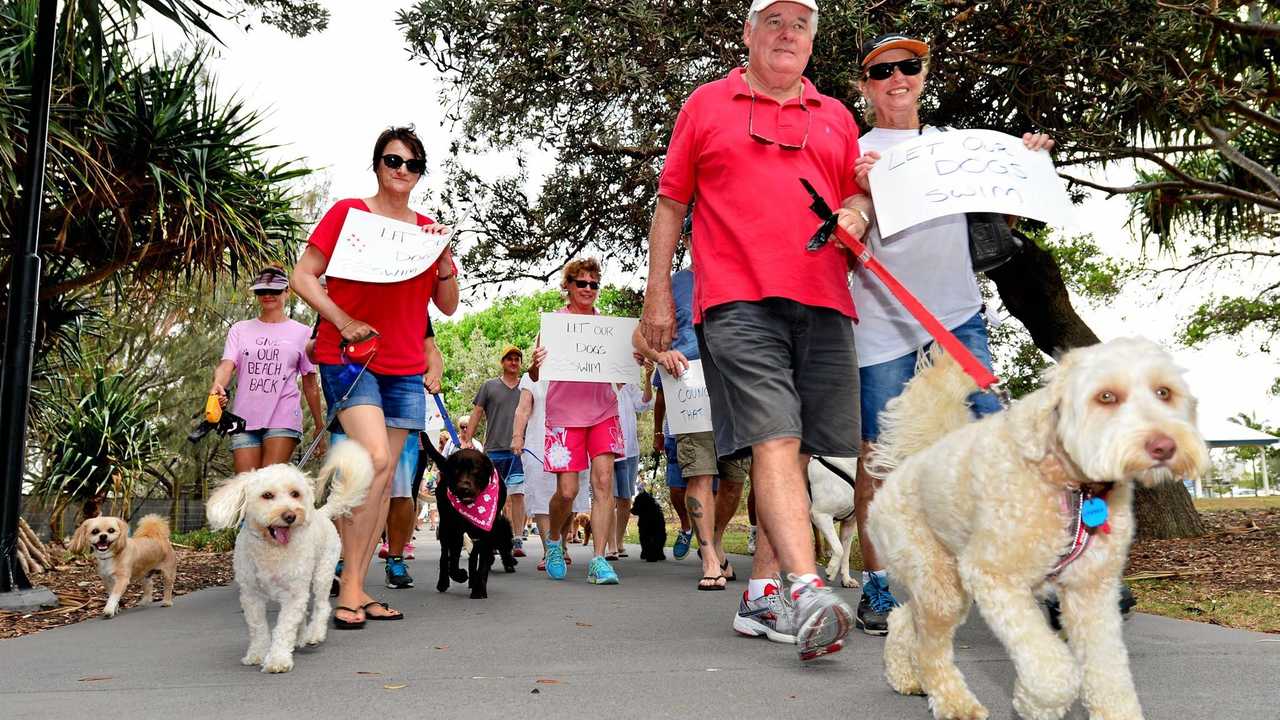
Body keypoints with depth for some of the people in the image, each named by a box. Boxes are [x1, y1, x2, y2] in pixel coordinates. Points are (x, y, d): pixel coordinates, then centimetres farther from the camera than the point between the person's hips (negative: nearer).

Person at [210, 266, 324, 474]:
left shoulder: (302, 332, 10)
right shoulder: (240, 329, 15)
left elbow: (310, 383, 12)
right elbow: (227, 364, -1)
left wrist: (320, 426, 11)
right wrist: (217, 385, -24)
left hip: (283, 419, -2)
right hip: (245, 419, 2)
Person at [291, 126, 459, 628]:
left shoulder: (428, 229, 14)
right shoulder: (348, 212, 0)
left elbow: (448, 305, 13)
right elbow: (302, 277, -3)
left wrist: (443, 260, -4)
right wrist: (344, 322, -15)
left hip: (405, 368, 6)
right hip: (348, 356, -5)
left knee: (385, 477, 4)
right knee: (376, 459, -21)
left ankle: (358, 589, 12)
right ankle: (349, 587, -11)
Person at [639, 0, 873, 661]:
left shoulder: (835, 117, 21)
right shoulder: (706, 105, 13)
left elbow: (857, 194, 25)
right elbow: (670, 203, 12)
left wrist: (856, 215, 0)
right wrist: (658, 294, 6)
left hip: (822, 304, 4)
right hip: (737, 301, -4)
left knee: (799, 450, 3)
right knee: (774, 441, -17)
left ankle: (760, 594, 12)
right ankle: (808, 590, -24)